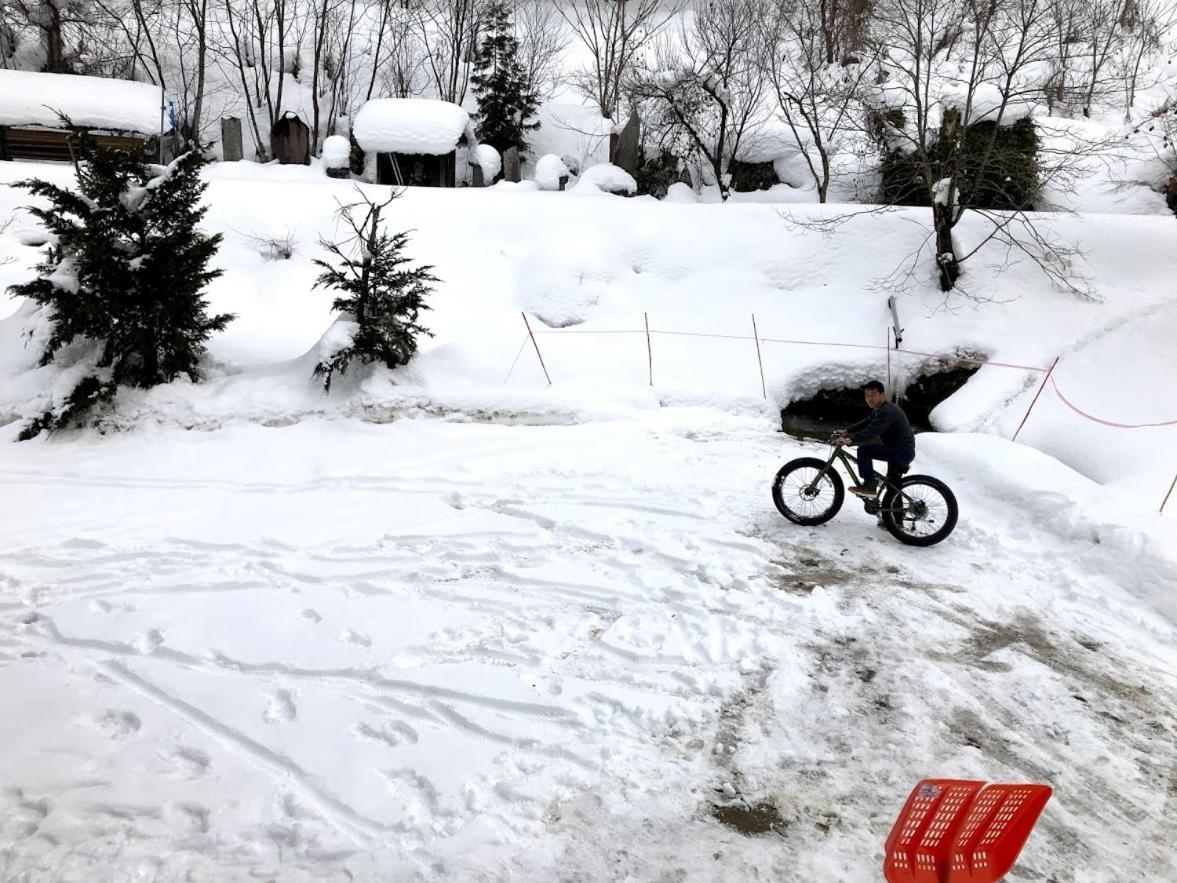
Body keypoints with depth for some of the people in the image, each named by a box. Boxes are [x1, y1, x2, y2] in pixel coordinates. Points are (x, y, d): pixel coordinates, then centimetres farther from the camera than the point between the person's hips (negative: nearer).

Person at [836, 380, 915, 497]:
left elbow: (872, 431, -35)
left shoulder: (888, 411, -23)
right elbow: (865, 423, 21)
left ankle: (869, 486, -12)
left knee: (864, 450, -19)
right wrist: (847, 431, 9)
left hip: (902, 452, -12)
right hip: (898, 451, 12)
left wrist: (850, 439, -40)